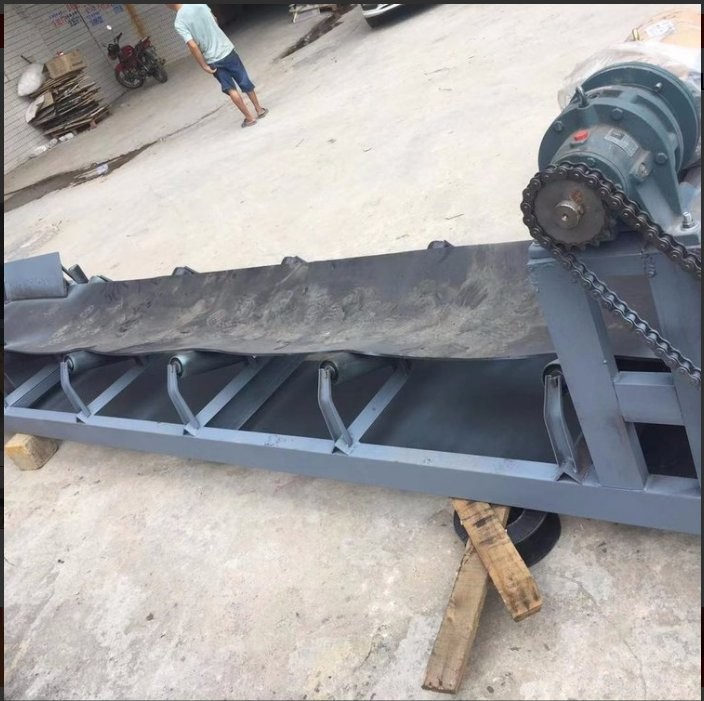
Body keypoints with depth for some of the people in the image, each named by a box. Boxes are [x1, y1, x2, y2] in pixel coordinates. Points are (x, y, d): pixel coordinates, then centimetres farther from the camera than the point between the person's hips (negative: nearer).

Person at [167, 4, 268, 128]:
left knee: (230, 89, 11)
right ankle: (259, 109, 27)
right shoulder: (198, 4, -3)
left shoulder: (179, 23, -15)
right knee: (245, 82, 16)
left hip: (213, 60, -3)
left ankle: (249, 117, 15)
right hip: (226, 49, 3)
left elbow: (193, 46, -21)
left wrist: (204, 66, -11)